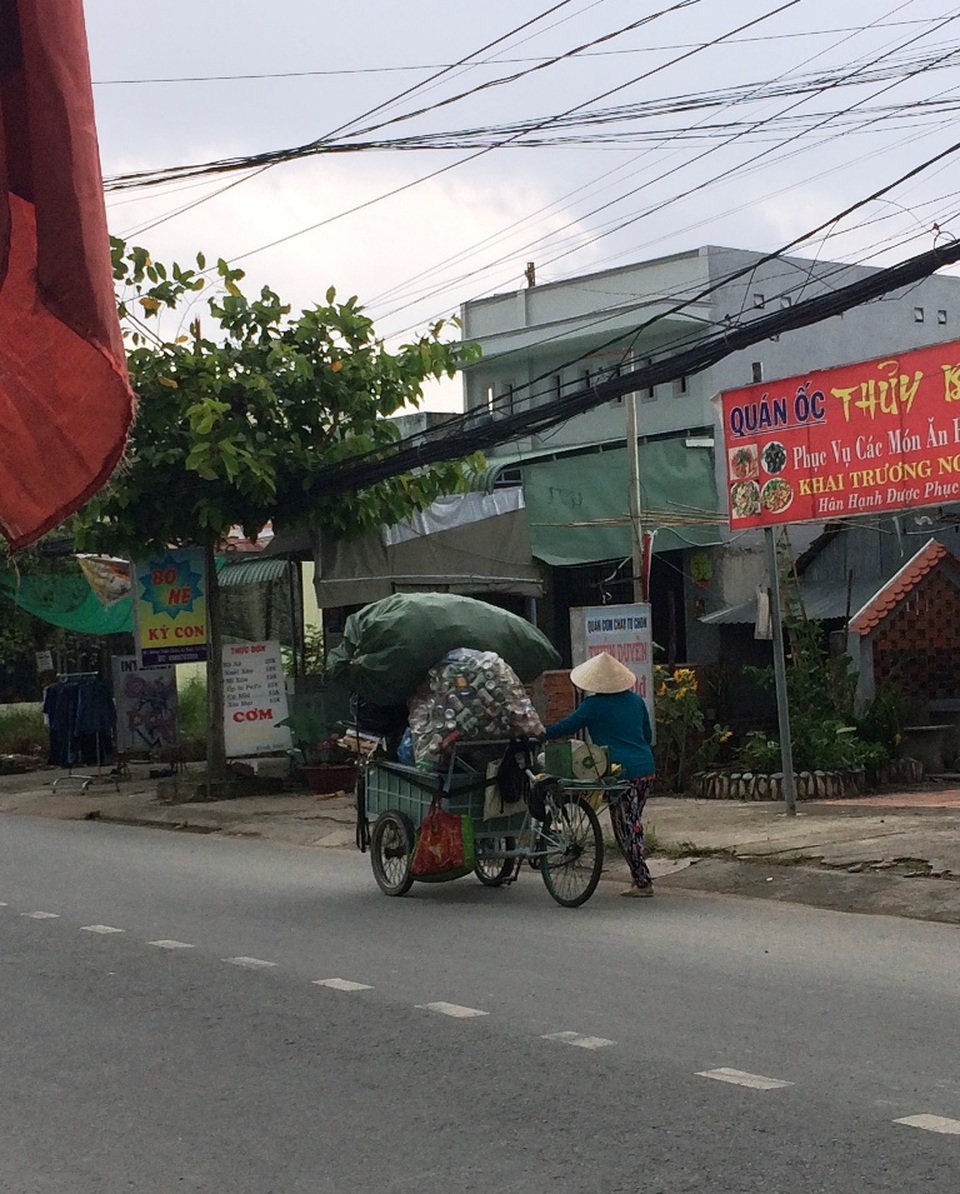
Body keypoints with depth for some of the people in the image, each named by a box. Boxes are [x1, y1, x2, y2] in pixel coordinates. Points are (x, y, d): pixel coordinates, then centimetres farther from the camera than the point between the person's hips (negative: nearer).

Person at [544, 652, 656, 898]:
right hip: (646, 768, 7)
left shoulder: (594, 705, -8)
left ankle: (643, 882, -1)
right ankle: (640, 877, 18)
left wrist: (540, 733, 12)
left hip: (621, 772, -7)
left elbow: (566, 727, -1)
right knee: (633, 824, 16)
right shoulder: (635, 700, 11)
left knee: (626, 828, 0)